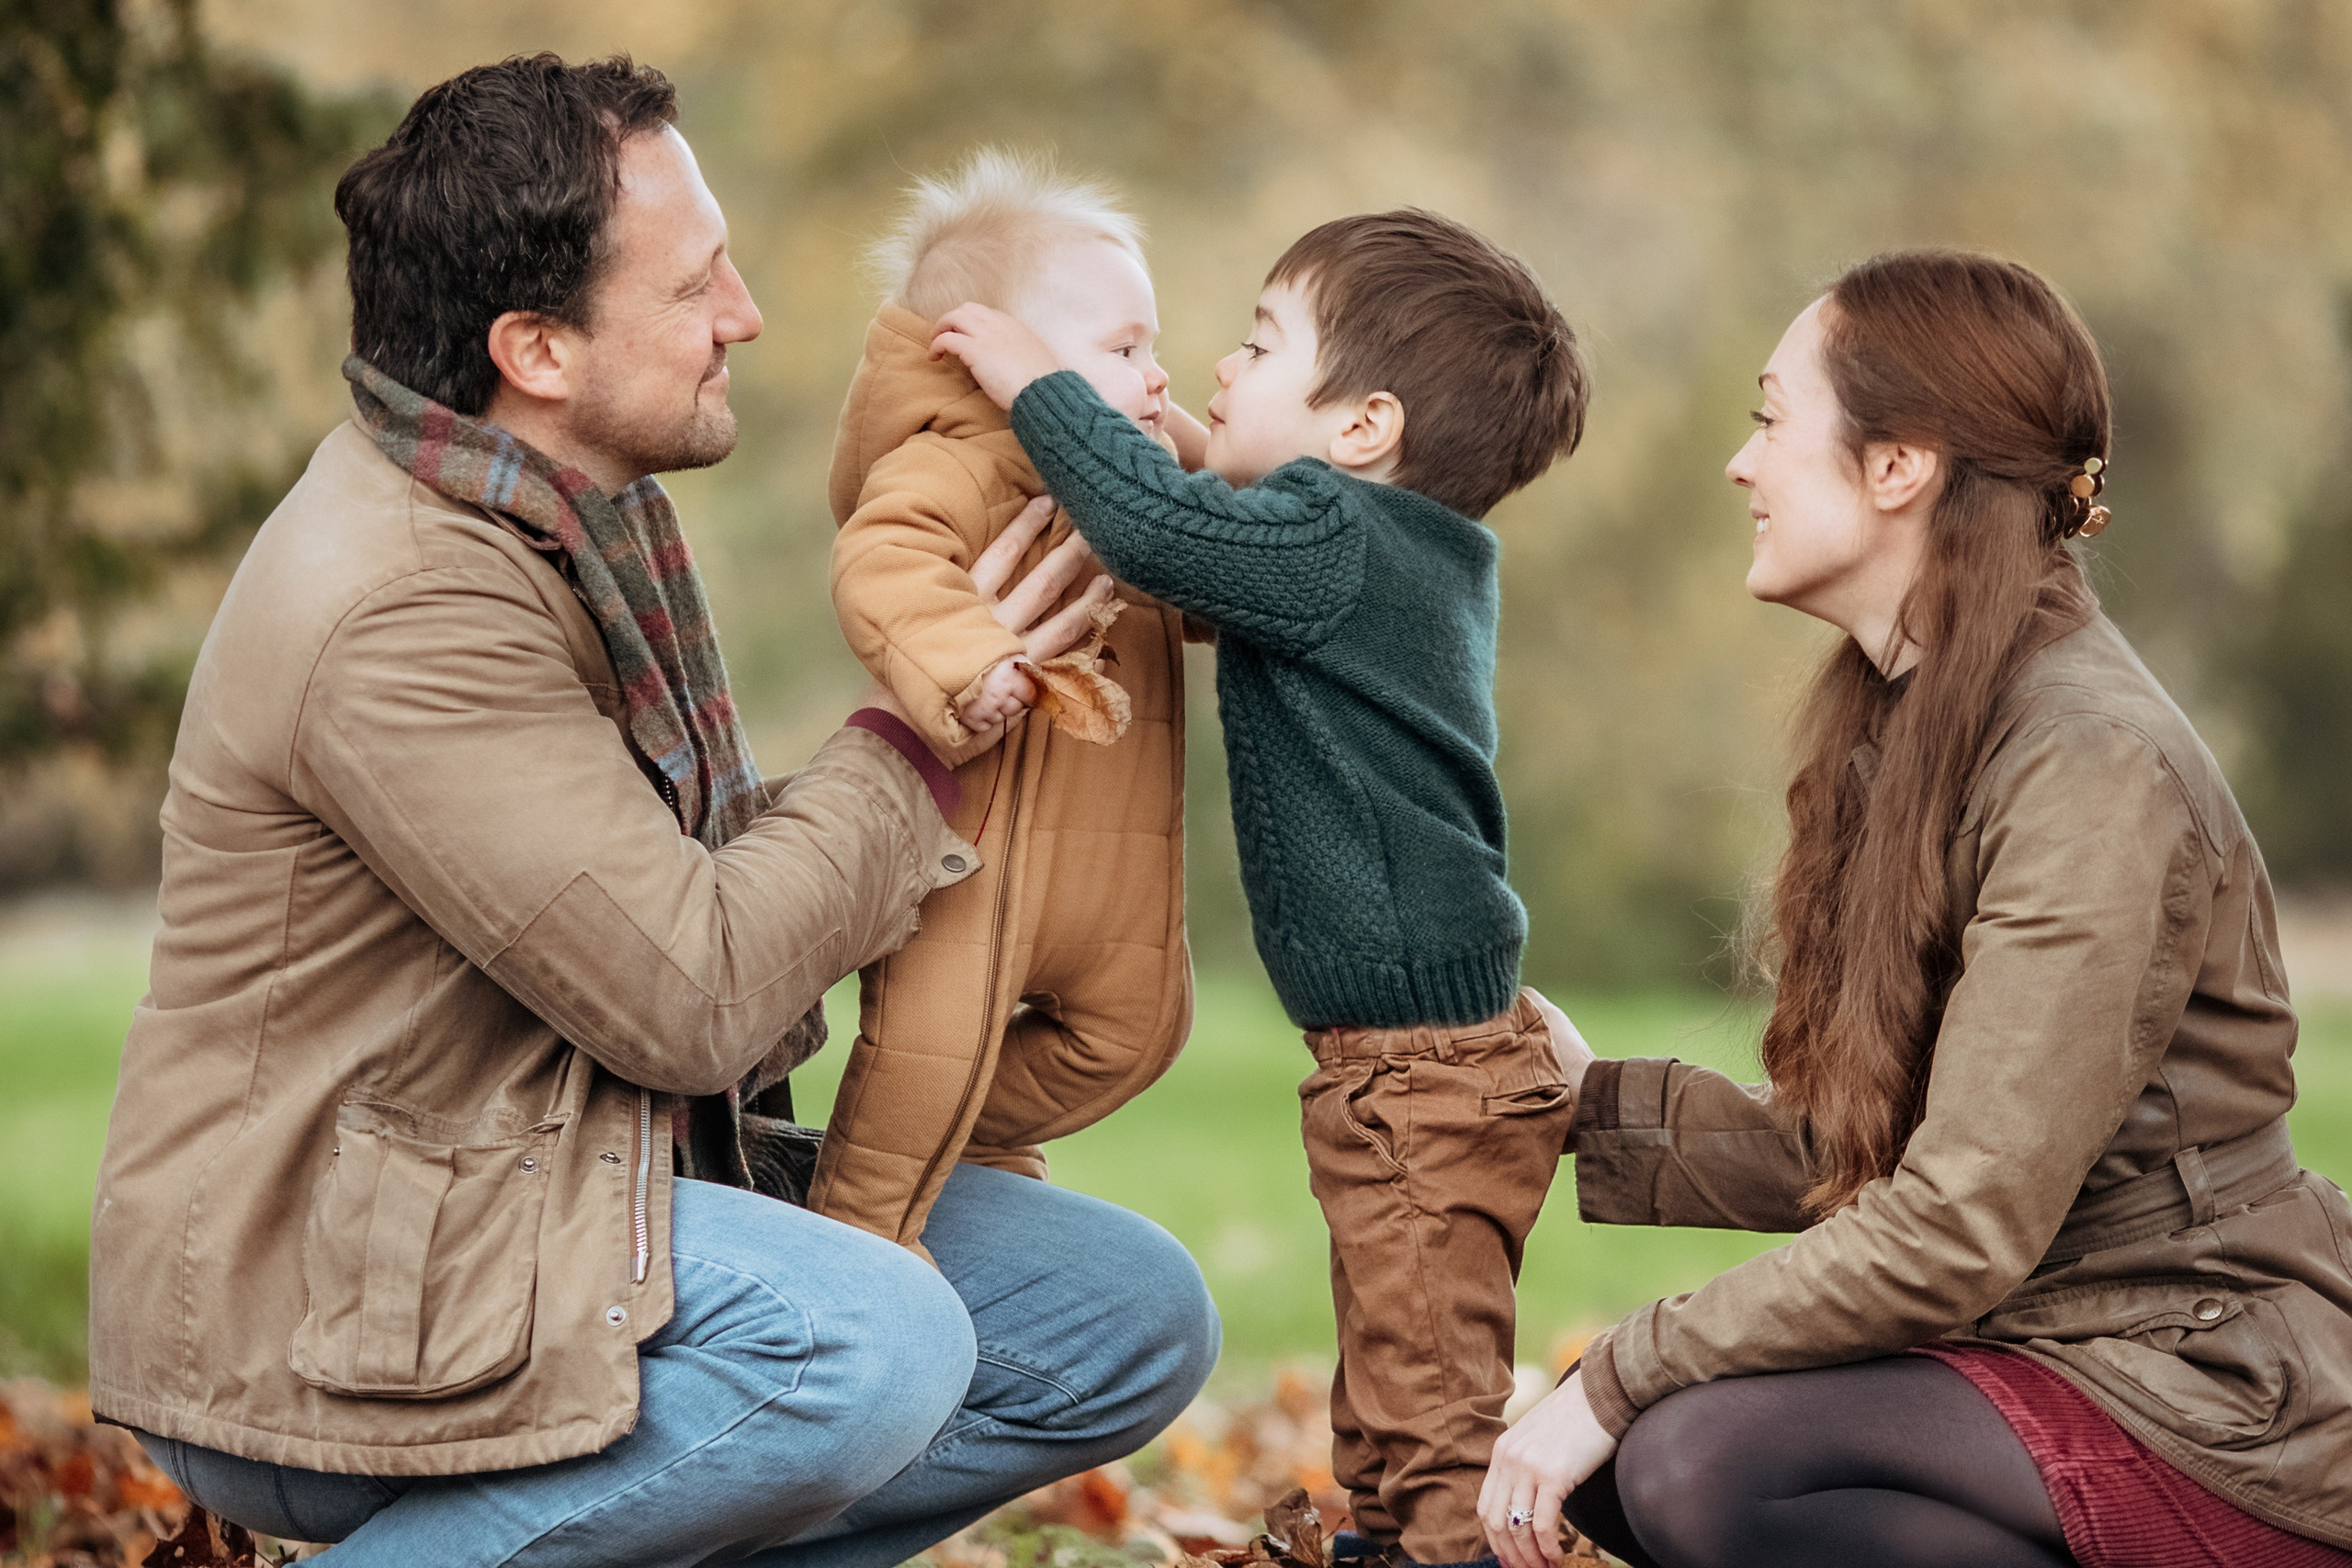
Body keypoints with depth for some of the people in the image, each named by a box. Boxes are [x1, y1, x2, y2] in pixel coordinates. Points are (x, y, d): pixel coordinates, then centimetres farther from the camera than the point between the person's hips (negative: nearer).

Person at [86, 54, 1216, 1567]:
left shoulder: (574, 516, 9)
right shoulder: (400, 613, -23)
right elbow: (692, 996, -21)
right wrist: (922, 728, -9)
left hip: (604, 1175, 10)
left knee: (1133, 1317, 1)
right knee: (871, 1345, -33)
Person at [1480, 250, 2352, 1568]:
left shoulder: (2092, 768, -20)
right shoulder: (1911, 724, 10)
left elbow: (1960, 1227, -25)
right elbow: (1851, 1158, 11)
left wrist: (1624, 1376, -20)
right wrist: (1596, 1105, 10)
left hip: (2220, 1401, -9)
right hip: (2044, 1338, 9)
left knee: (1698, 1462, -26)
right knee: (1587, 1452, -3)